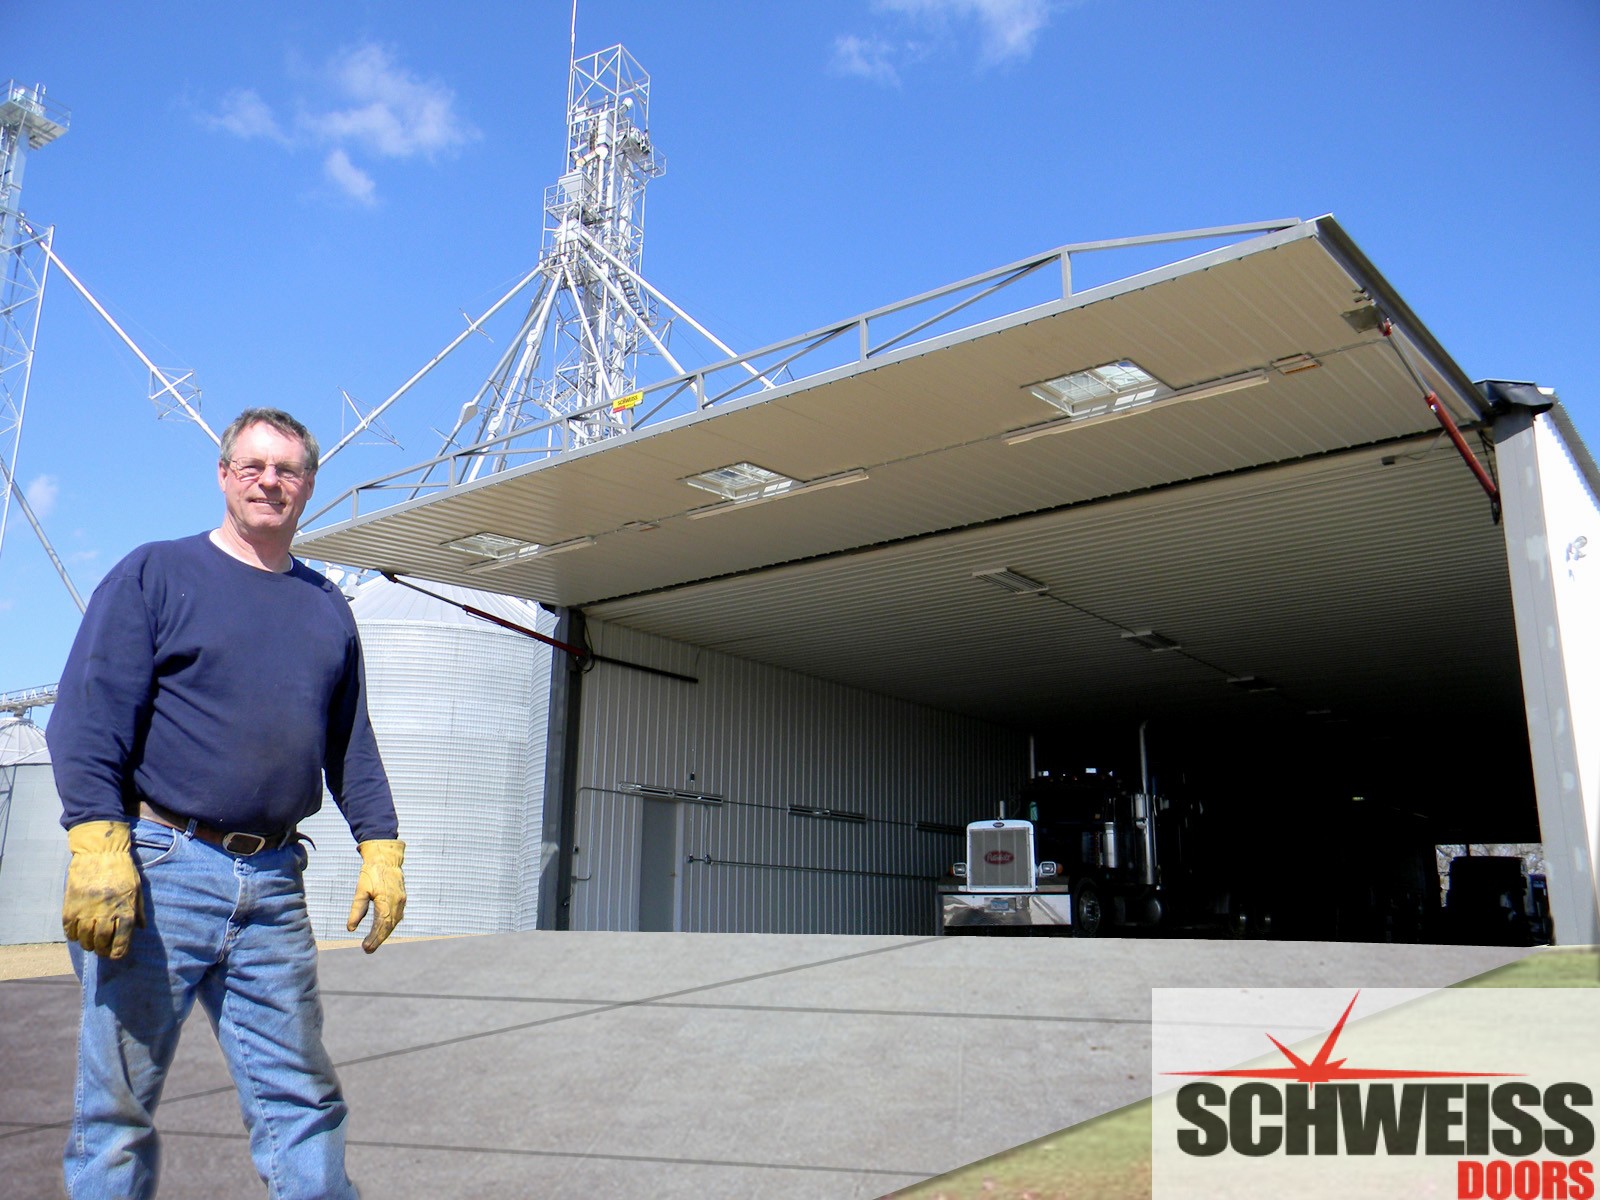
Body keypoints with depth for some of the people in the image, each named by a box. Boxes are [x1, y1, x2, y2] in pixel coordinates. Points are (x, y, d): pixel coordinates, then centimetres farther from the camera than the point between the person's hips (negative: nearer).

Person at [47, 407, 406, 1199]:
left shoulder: (326, 607, 16)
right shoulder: (155, 573, 3)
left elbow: (352, 744, 18)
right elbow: (89, 718, -6)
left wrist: (379, 847, 9)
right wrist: (96, 844, -16)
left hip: (274, 882, 4)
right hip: (158, 870, -3)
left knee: (302, 1101, 7)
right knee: (119, 1105, 5)